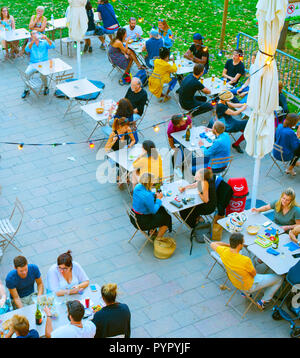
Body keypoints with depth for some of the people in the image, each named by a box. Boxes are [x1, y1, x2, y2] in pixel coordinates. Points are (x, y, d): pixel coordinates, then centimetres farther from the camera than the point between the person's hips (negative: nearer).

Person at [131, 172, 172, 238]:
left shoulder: (138, 186, -8)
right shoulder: (147, 196, -33)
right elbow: (153, 211, -19)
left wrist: (154, 195, 2)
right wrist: (158, 199, -8)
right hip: (141, 222, -8)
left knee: (161, 209, 27)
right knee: (166, 218, 9)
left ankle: (152, 232, 39)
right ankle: (158, 239, 22)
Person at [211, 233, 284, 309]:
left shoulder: (224, 251, -24)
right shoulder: (245, 260, -40)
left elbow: (212, 244, 0)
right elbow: (254, 274, -17)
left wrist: (228, 245, -2)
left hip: (235, 282, 6)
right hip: (249, 286, -6)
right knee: (279, 278, 6)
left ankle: (244, 292, 33)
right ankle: (263, 301, 18)